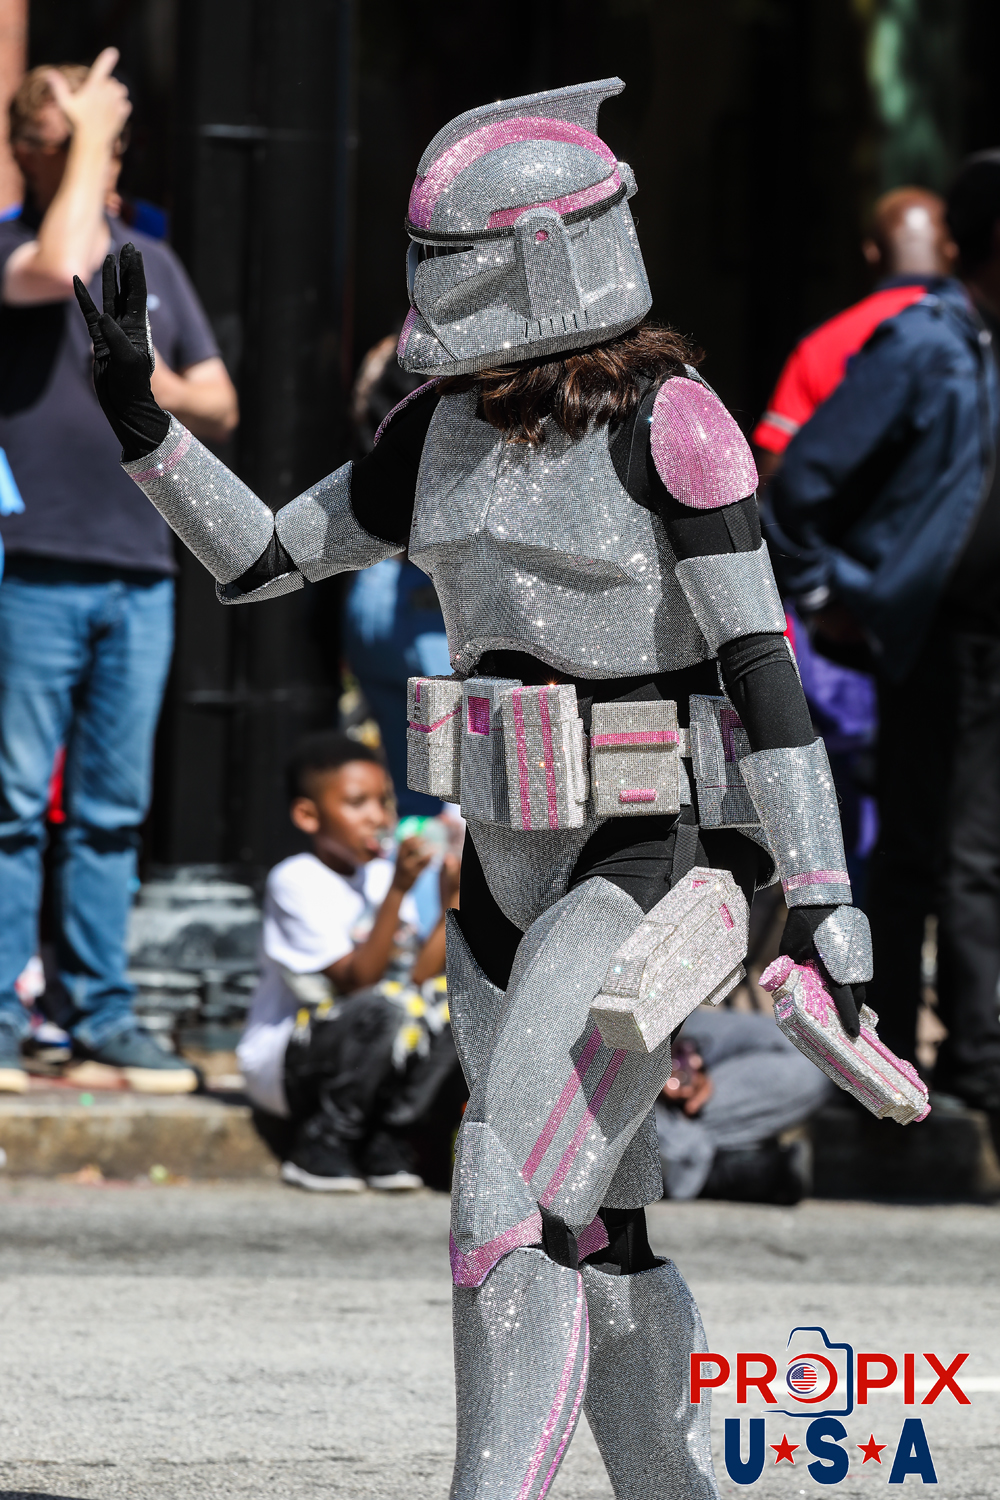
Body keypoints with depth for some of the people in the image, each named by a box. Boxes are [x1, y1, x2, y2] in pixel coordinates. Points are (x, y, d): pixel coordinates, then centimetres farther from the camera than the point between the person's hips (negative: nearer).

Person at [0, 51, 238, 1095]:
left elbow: (221, 409, 21)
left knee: (114, 807, 7)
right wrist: (87, 134, -12)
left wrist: (168, 390, -3)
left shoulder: (153, 263, 18)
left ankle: (102, 1013, 11)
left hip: (140, 573, 5)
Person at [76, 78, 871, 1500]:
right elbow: (261, 556, 13)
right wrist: (141, 417, 0)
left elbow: (762, 655, -16)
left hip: (654, 863, -8)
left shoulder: (669, 422, -15)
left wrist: (826, 899, -18)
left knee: (511, 1220, -17)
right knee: (597, 1237, 12)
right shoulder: (443, 427, 6)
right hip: (510, 866, 8)